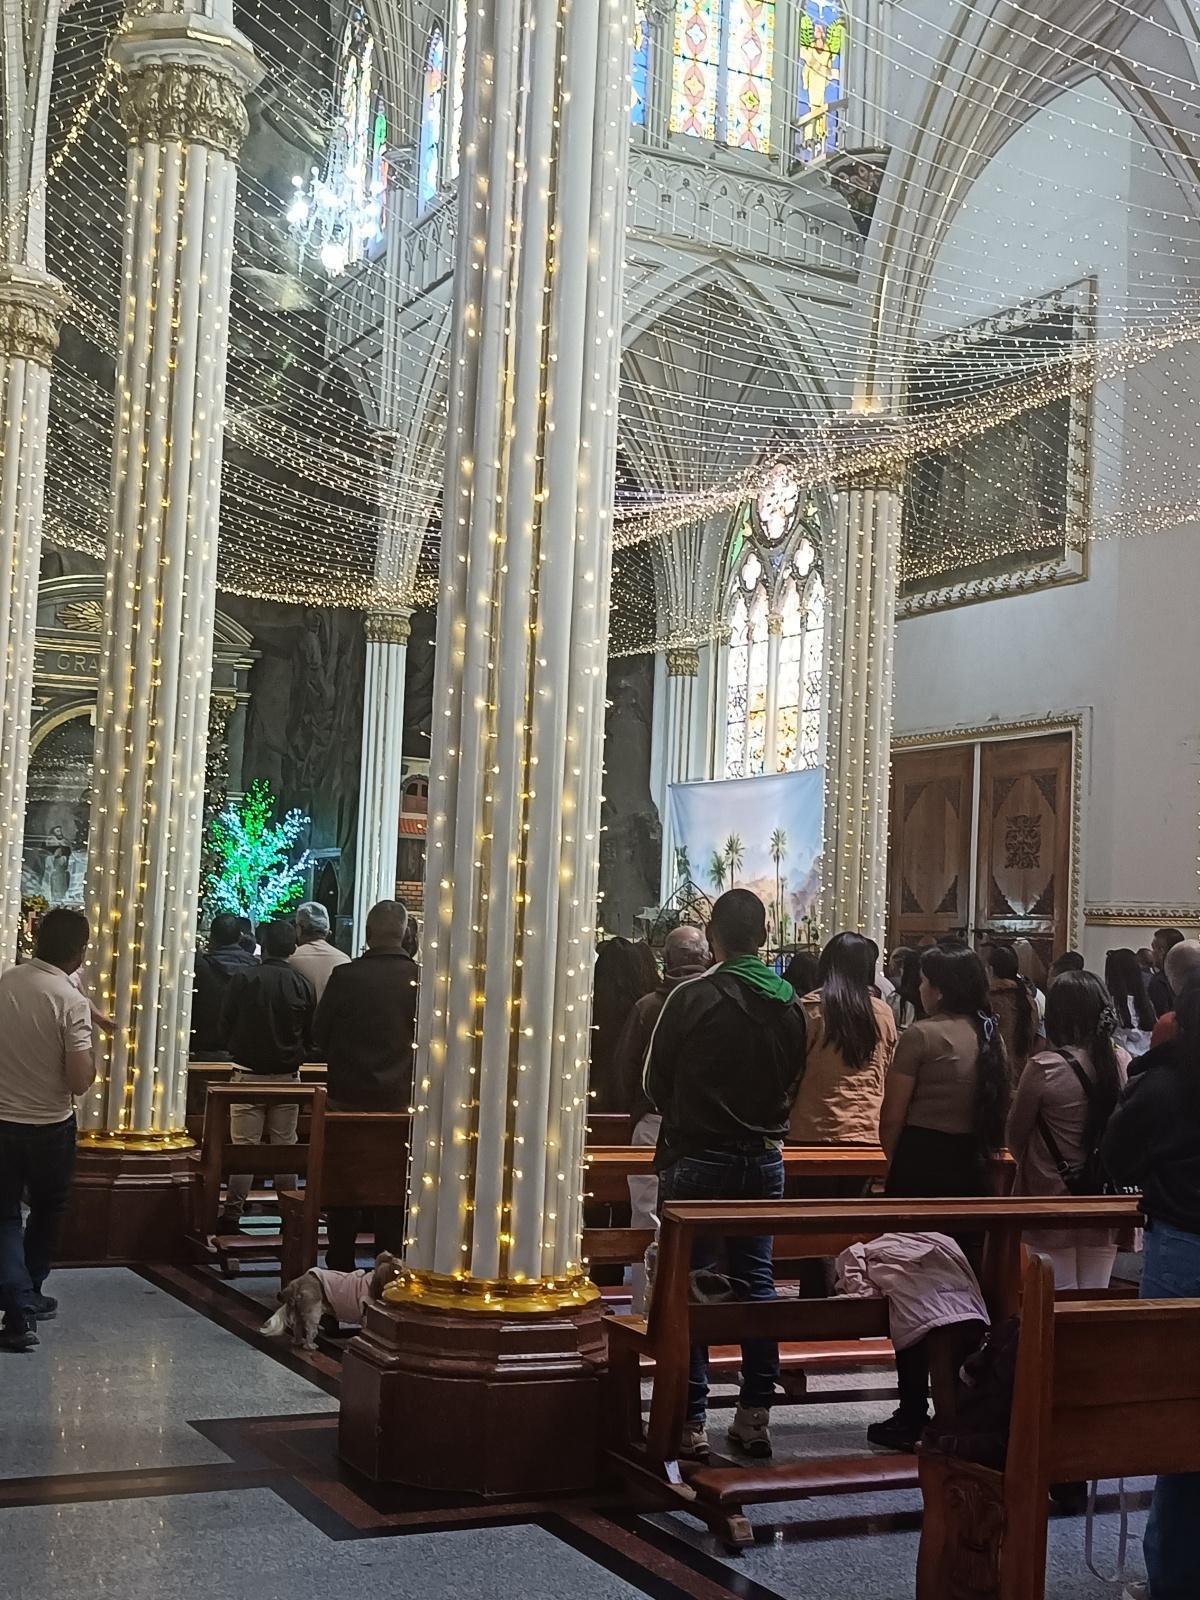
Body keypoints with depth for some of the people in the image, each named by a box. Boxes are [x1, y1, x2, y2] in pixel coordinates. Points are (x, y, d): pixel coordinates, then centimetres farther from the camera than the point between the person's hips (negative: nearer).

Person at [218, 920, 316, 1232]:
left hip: (249, 1074, -2)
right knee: (285, 1147, 9)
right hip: (288, 1075, 2)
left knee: (244, 1146, 1)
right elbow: (312, 1033, 4)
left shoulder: (244, 979, -8)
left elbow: (226, 1026, -1)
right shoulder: (303, 984, -3)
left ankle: (233, 1214, 0)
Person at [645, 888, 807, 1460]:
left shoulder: (692, 998, -13)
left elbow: (656, 1081, -4)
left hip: (697, 1158, -4)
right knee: (756, 1282, 11)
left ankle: (690, 1420, 3)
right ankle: (755, 1415, 14)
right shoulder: (789, 1003, 1)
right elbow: (794, 1083, 10)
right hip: (764, 1160, 4)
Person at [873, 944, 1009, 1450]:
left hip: (921, 1165, -6)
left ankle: (912, 1416, 4)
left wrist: (895, 1161, 8)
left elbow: (892, 1116, -10)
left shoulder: (921, 1035, -12)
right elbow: (999, 1110, 13)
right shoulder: (990, 1037, 7)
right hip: (972, 1167, 6)